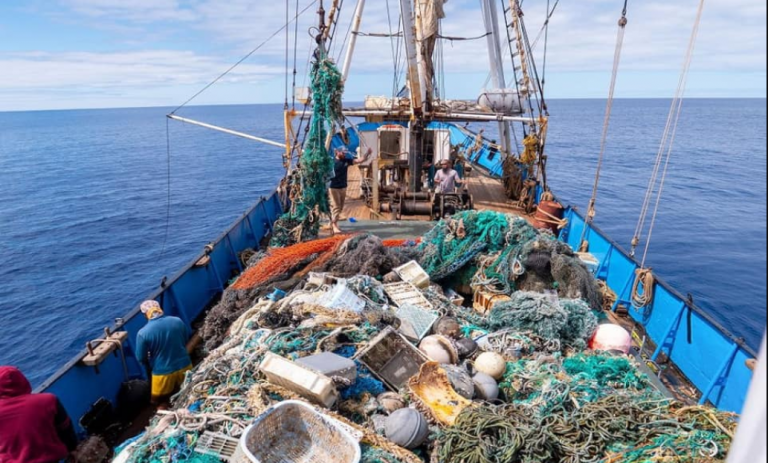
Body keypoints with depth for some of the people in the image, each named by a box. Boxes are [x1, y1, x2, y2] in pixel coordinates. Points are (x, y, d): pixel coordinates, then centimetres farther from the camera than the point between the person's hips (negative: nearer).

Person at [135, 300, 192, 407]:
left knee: (161, 402, 22)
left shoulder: (143, 333, -19)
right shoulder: (178, 321, -10)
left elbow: (141, 358, -8)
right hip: (184, 366, 4)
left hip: (163, 372, -3)